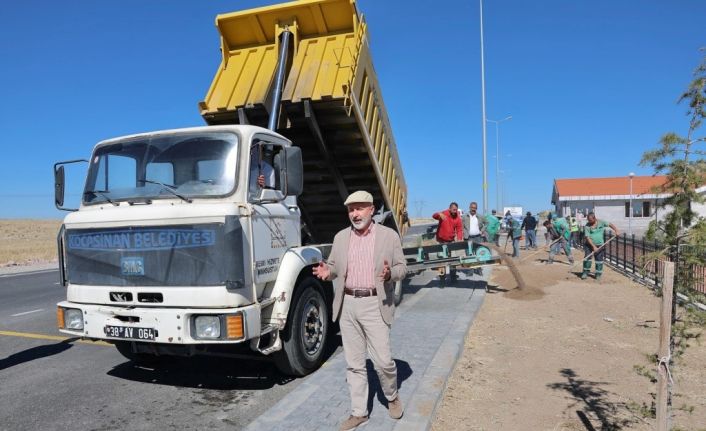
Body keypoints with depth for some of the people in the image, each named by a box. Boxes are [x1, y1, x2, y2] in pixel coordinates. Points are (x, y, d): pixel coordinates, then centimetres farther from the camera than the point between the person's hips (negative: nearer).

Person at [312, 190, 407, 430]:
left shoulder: (389, 236, -1)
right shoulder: (341, 237, 8)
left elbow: (402, 267, 1)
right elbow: (334, 265, 14)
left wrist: (390, 273, -21)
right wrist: (327, 272, -9)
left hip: (375, 305, -3)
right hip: (347, 305, 3)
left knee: (382, 359, 0)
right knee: (354, 363, 9)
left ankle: (392, 396, 30)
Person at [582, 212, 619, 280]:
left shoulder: (601, 222, -4)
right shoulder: (587, 226, -10)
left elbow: (610, 224, 9)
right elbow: (587, 238, -14)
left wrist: (616, 231, -7)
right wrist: (594, 247, -20)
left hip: (599, 245, 1)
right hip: (589, 245, -1)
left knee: (599, 259, 2)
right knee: (587, 258, -8)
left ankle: (598, 274, 13)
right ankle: (585, 273, 3)